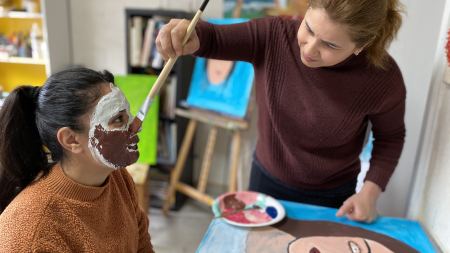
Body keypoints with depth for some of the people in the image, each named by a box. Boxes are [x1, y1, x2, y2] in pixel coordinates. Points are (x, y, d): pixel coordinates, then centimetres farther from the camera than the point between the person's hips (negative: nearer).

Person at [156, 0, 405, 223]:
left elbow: (390, 136, -6)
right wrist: (188, 37, -41)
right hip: (266, 178, 2)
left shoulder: (383, 78, -24)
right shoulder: (273, 35, -24)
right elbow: (213, 38, -17)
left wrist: (371, 191, -17)